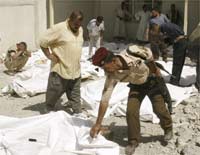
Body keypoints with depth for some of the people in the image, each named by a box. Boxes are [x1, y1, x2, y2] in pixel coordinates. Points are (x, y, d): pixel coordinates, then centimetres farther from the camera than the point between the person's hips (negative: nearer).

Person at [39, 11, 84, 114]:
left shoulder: (80, 29, 9)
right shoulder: (59, 29, -14)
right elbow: (43, 42, -10)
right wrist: (49, 56, -12)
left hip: (75, 71, 6)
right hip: (60, 70, -6)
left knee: (75, 97, 14)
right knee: (53, 94, 8)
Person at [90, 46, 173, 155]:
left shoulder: (133, 52, -37)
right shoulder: (112, 75, -27)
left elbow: (149, 53, -15)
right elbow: (105, 98, -25)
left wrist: (155, 69, -3)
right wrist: (98, 123, -25)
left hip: (152, 80, -2)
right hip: (136, 85, 2)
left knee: (159, 108, -4)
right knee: (131, 111, -14)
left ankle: (168, 129, 27)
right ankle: (133, 141, 6)